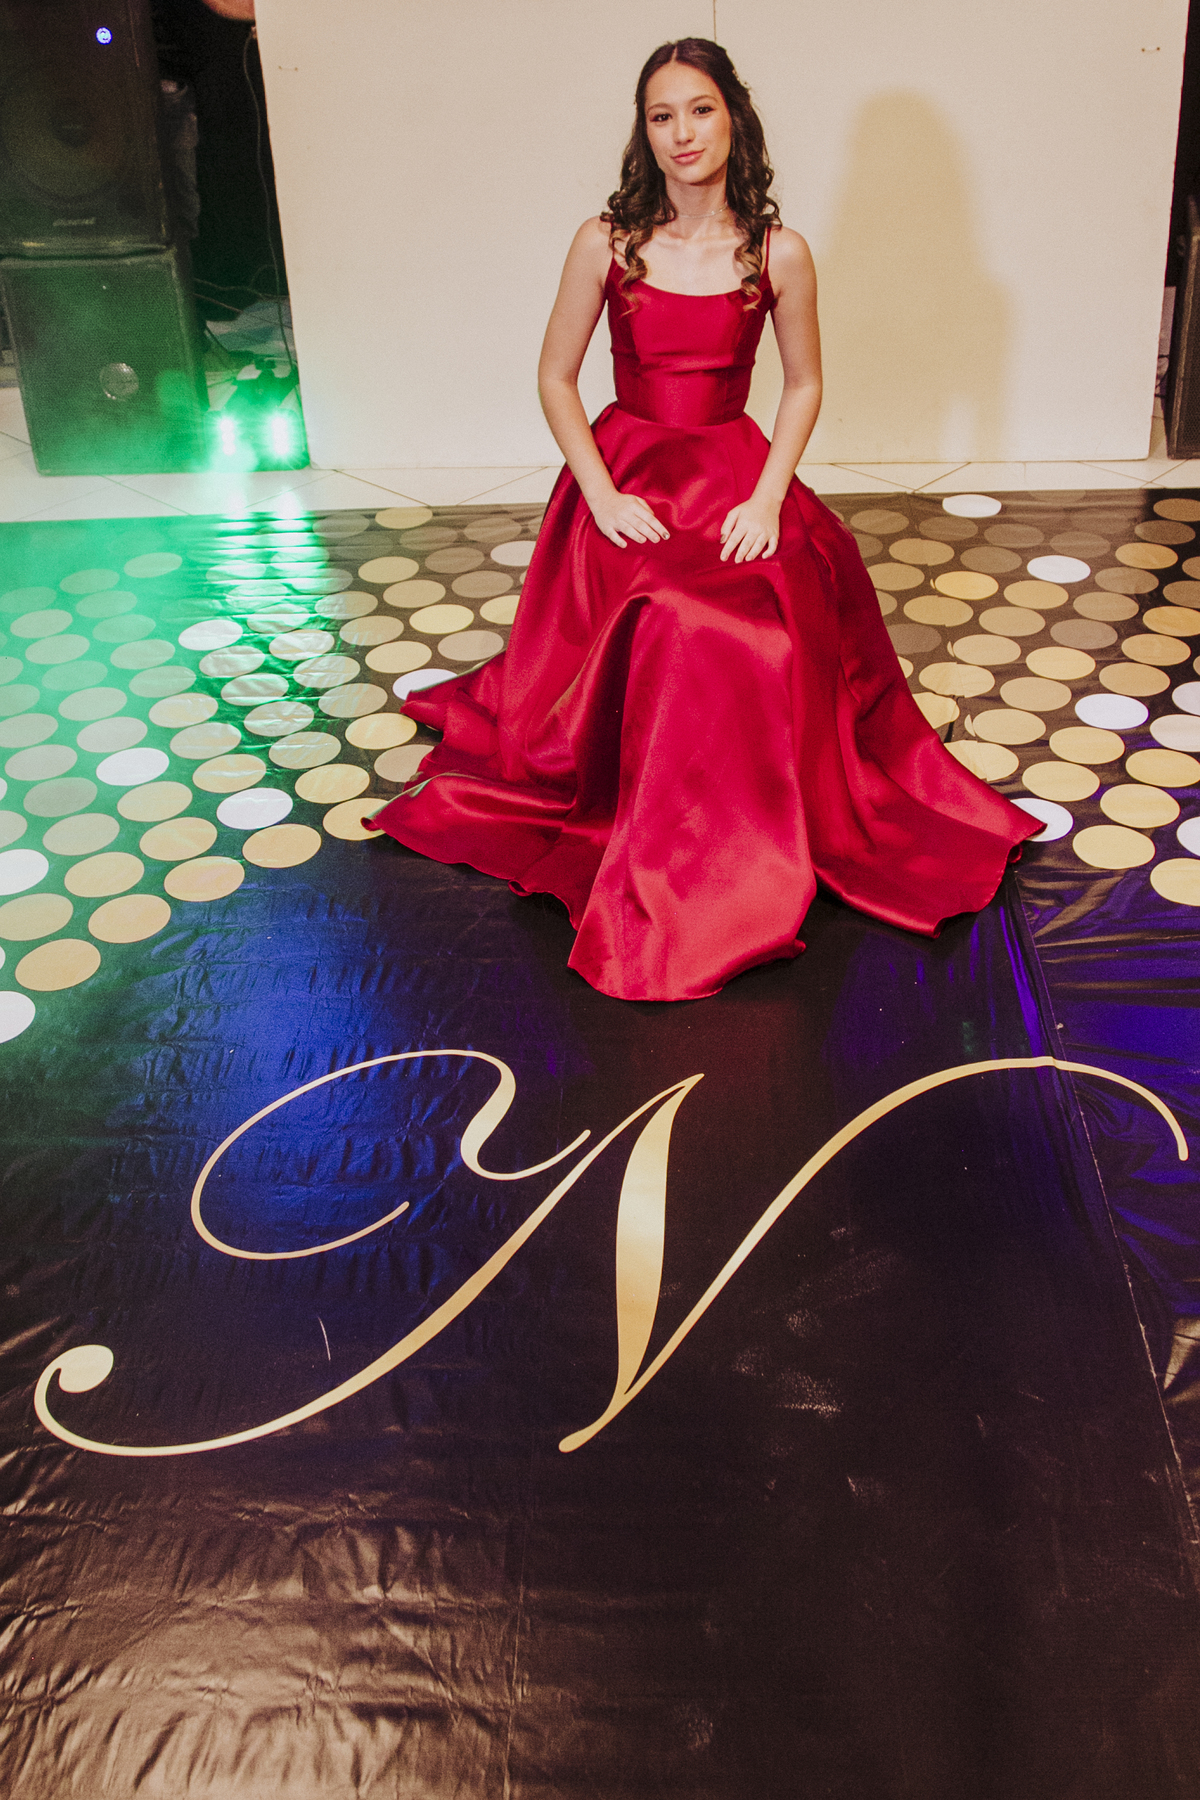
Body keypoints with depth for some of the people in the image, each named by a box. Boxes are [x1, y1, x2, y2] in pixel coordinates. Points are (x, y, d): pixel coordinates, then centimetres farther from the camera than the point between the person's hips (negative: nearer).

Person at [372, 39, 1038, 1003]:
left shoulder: (779, 254, -2)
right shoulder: (606, 241, -3)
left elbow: (804, 385, 8)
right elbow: (556, 380, 3)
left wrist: (767, 499, -7)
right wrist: (601, 494, -10)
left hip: (736, 474, 1)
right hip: (626, 477, -1)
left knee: (770, 629, -27)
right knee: (671, 626, -29)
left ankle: (740, 848, -4)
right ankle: (669, 861, -7)